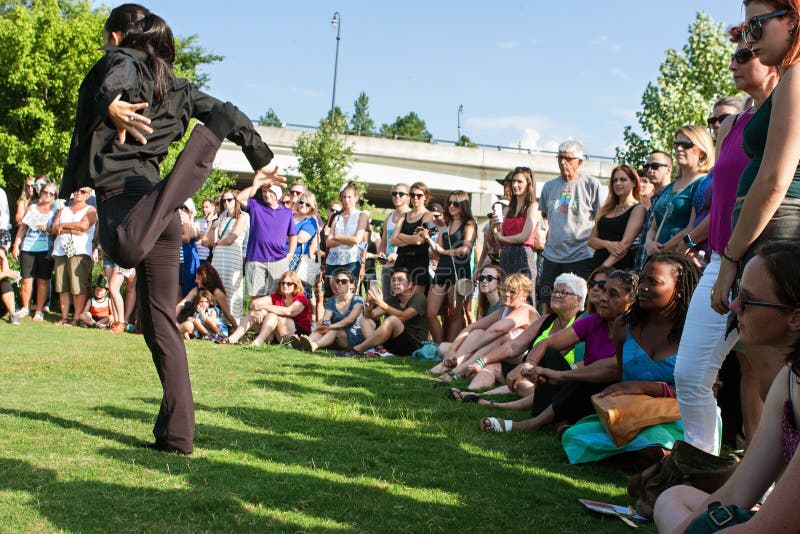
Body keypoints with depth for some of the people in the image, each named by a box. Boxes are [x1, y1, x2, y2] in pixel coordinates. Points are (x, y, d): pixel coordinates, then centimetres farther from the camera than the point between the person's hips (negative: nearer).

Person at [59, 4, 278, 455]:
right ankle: (177, 433, 5)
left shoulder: (121, 59, 8)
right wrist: (262, 162, 38)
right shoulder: (174, 84, 26)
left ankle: (206, 142, -36)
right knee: (161, 325, 8)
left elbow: (118, 78, -18)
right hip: (152, 192, 7)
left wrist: (111, 105, -41)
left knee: (128, 247, -43)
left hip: (121, 191, -7)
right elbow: (231, 114, 26)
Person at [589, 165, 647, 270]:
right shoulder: (606, 210, 19)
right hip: (597, 264, 5)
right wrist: (607, 244, -9)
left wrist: (604, 268, -20)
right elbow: (592, 240, 13)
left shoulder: (638, 209, 0)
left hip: (621, 267, -5)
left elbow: (626, 243, -11)